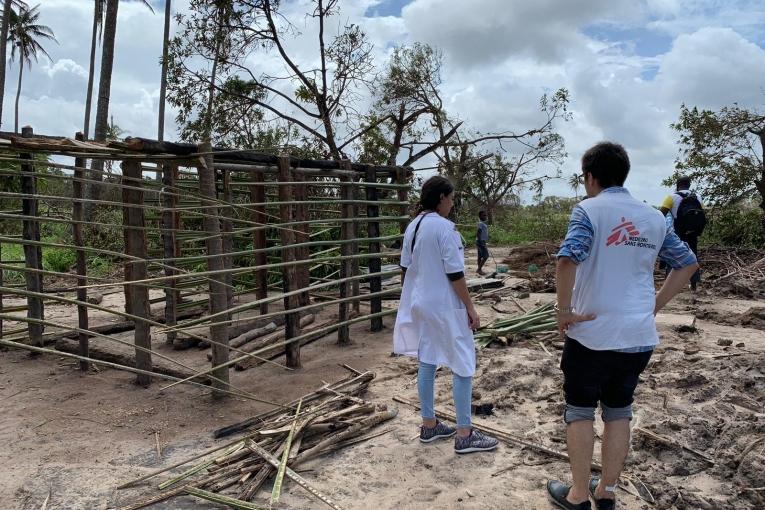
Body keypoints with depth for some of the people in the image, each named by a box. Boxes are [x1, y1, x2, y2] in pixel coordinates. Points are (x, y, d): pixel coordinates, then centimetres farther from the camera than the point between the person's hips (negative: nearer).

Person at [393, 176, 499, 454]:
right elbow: (455, 274, -18)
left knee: (427, 363, 15)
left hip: (421, 304, 8)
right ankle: (464, 434, 7)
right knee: (463, 366, 2)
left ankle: (429, 425, 26)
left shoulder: (412, 227, 7)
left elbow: (405, 269, 12)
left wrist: (411, 299, 22)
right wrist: (470, 307, -11)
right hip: (445, 306, -8)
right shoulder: (444, 227, -17)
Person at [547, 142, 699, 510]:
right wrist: (656, 304, 13)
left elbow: (568, 260, -28)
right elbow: (688, 263, 15)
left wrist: (563, 310, -17)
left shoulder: (589, 210, -11)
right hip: (640, 336, 5)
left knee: (580, 412, 11)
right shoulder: (654, 217, 8)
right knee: (619, 412, 18)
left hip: (592, 333, -5)